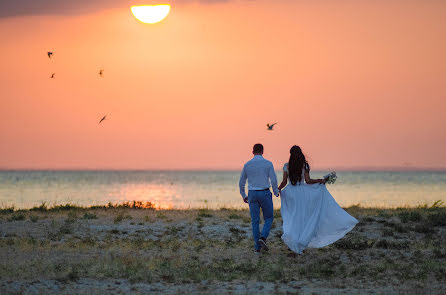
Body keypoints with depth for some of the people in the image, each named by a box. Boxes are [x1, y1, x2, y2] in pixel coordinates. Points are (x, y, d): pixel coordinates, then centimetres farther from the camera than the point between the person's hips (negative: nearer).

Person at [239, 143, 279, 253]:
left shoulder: (247, 165, 4)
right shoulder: (268, 164, -4)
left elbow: (241, 182, 9)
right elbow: (273, 180, -8)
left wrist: (244, 196, 23)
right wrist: (276, 192, 10)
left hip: (252, 194, 2)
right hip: (265, 194, -2)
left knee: (255, 221, 6)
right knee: (269, 218, 12)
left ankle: (257, 247, 4)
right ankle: (263, 238, -11)